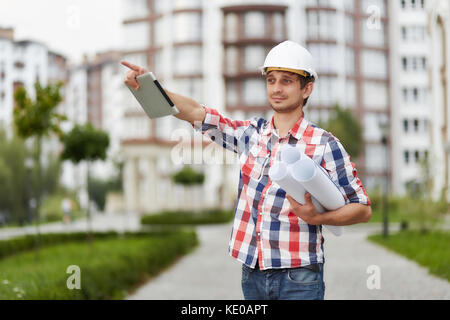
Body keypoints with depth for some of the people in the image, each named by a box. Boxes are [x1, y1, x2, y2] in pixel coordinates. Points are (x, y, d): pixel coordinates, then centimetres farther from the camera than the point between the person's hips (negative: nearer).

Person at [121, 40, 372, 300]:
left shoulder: (324, 145, -5)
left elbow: (363, 209, -4)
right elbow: (196, 113, 10)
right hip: (252, 274, 4)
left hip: (299, 278, -4)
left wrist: (317, 217, -20)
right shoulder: (251, 134, 9)